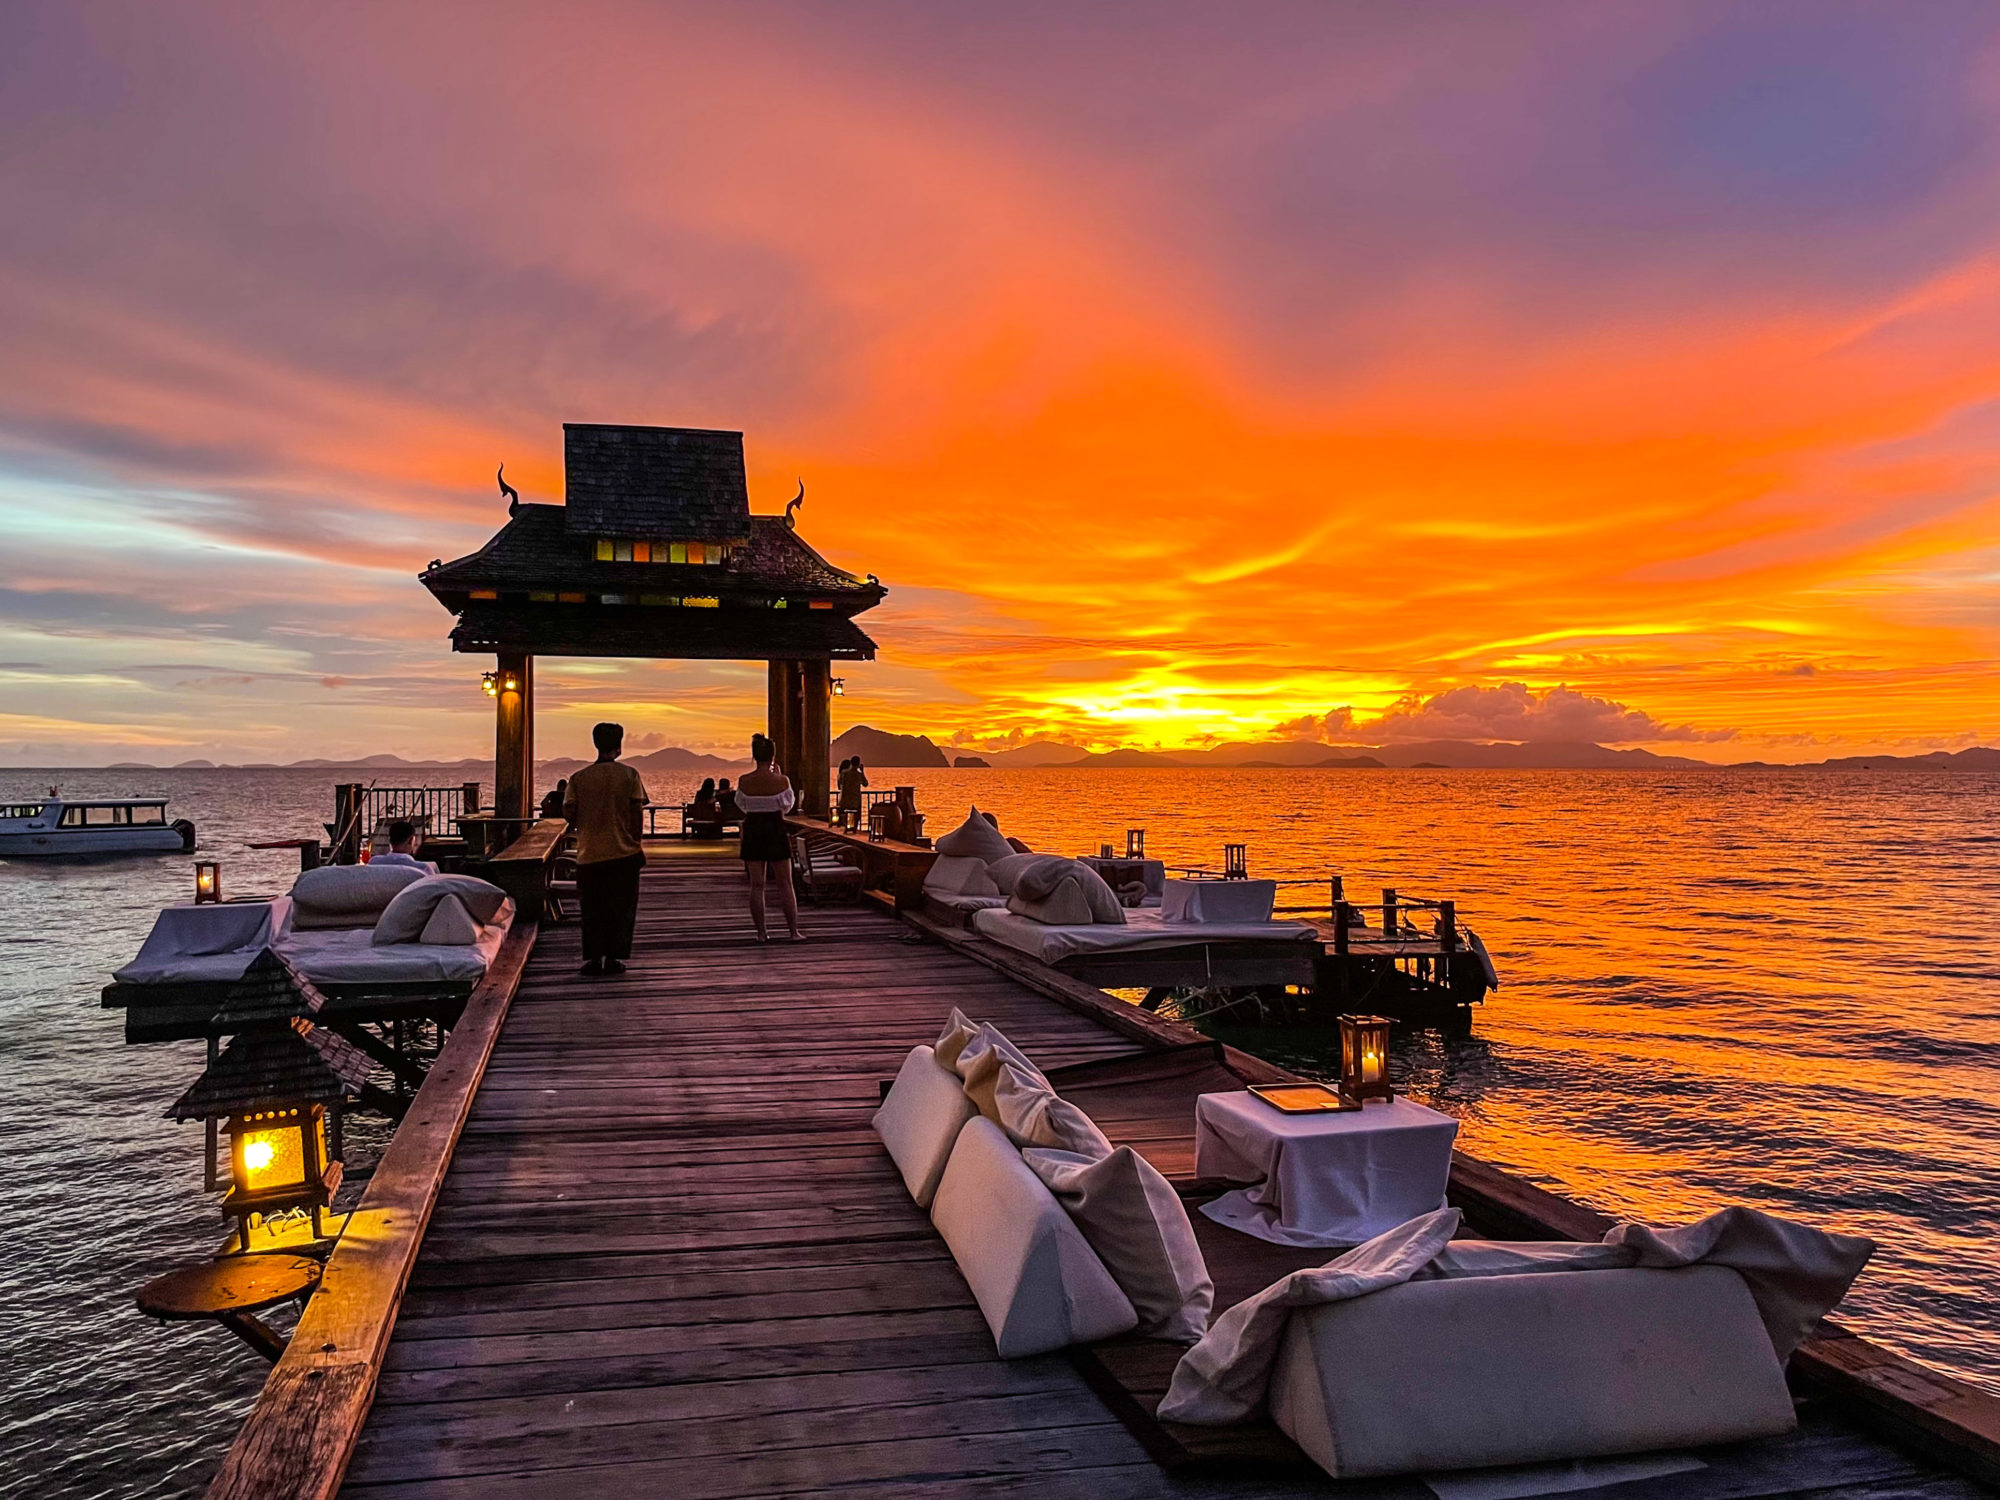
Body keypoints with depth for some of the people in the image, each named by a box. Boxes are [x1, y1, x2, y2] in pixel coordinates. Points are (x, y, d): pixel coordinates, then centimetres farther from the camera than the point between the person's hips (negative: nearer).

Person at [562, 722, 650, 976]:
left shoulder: (579, 778, 0)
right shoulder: (629, 775, -4)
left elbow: (568, 812, -1)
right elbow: (638, 813, -6)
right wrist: (634, 841, 5)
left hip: (589, 853, 1)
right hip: (623, 852, -1)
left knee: (592, 909, 10)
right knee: (620, 908, 8)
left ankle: (593, 957, 9)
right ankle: (614, 957, 7)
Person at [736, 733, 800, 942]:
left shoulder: (745, 781, -6)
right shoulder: (781, 781, -12)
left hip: (753, 831, 2)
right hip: (776, 830, -2)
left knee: (756, 885, 9)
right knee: (785, 884, 7)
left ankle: (761, 933, 10)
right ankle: (794, 931, 8)